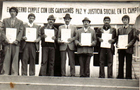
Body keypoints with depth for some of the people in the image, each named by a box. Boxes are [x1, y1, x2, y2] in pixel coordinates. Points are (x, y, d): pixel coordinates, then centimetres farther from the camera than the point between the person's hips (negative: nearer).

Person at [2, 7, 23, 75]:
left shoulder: (20, 22, 14)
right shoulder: (5, 20, 16)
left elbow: (21, 32, 5)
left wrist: (17, 40, -10)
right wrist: (5, 38, -7)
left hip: (15, 42, 0)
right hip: (7, 42, 1)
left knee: (15, 59, -1)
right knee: (6, 58, -1)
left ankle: (14, 74, 2)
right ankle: (5, 73, 3)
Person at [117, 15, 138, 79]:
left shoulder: (132, 29, 8)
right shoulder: (119, 29, 17)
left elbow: (134, 38, 0)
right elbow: (117, 38, 16)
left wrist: (129, 44, -15)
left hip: (128, 48, -3)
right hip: (121, 49, 3)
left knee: (128, 64, -2)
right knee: (120, 63, 5)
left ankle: (128, 76, 2)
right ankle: (120, 76, 10)